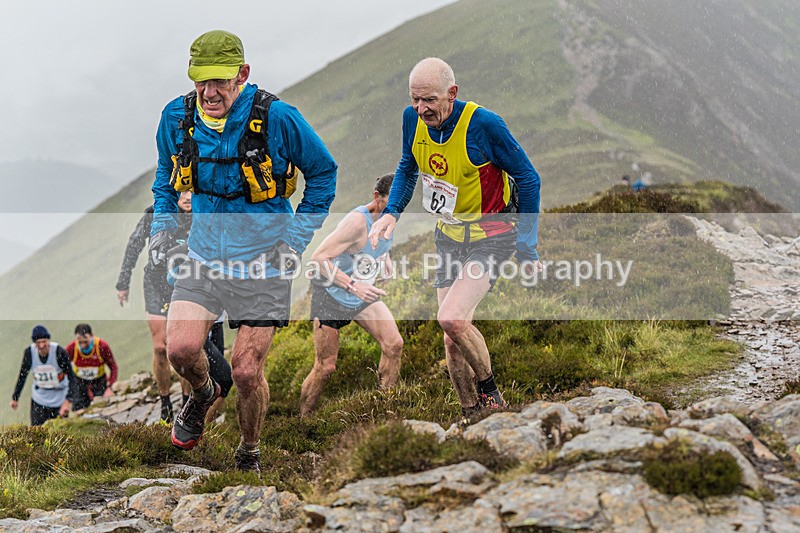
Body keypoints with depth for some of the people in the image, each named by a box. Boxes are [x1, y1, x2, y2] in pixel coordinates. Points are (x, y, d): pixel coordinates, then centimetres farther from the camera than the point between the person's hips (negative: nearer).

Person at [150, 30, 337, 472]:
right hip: (204, 256, 3)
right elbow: (166, 175, 17)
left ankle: (249, 456, 25)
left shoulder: (277, 118, -17)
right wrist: (161, 224, 4)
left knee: (247, 372, -2)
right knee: (180, 349, -15)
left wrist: (298, 237, -6)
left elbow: (323, 172, -1)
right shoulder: (176, 118, -5)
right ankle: (202, 393, 22)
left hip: (262, 263, -3)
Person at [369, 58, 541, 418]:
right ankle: (472, 414, 19)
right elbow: (408, 168, 15)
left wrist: (527, 247, -9)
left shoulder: (484, 124, -23)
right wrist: (391, 213, -1)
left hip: (491, 239, -6)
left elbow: (528, 178, -12)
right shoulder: (413, 119, -7)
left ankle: (489, 388, 1)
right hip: (449, 237, 6)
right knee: (453, 339, 4)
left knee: (451, 319, -23)